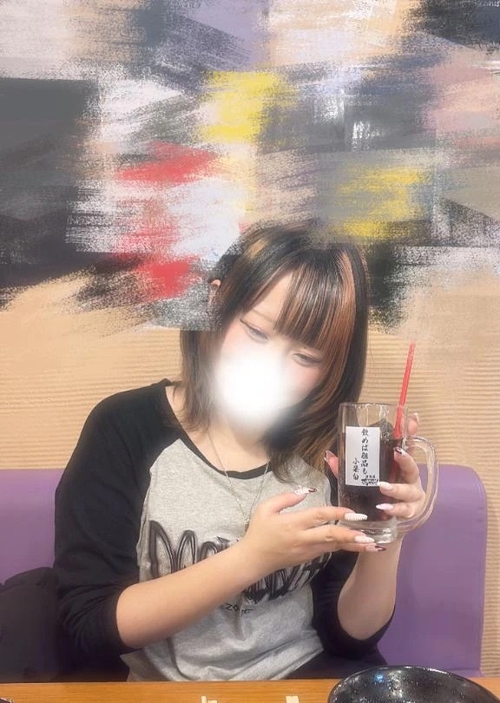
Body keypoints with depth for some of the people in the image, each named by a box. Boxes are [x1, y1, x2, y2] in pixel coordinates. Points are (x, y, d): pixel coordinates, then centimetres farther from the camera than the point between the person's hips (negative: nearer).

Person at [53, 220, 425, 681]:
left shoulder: (333, 448, -6)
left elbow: (351, 635, -2)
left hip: (305, 679, 1)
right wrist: (253, 557, -25)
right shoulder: (124, 430, -12)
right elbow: (91, 627, -16)